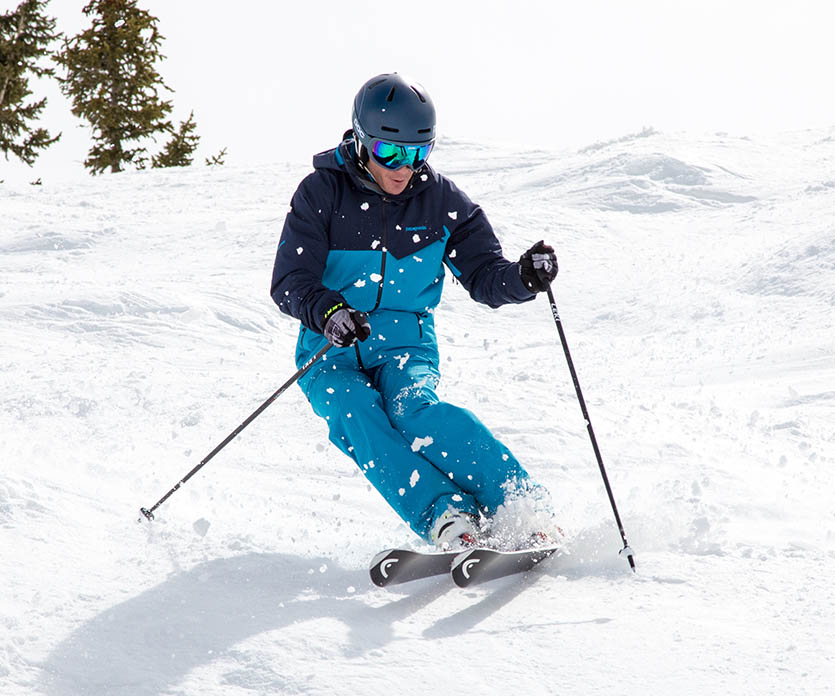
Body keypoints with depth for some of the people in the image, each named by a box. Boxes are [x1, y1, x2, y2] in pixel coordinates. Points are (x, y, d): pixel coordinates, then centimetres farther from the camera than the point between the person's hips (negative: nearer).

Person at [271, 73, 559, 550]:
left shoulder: (441, 199, 0)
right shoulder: (322, 193, -6)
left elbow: (483, 275, 1)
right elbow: (291, 283, -11)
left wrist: (522, 278, -23)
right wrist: (327, 312, -33)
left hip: (407, 350, 0)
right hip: (332, 353, 0)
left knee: (414, 409, -32)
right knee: (357, 414, -32)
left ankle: (525, 513, -36)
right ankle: (446, 519, -42)